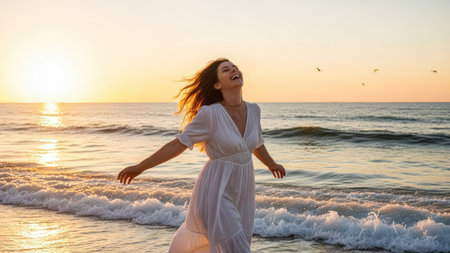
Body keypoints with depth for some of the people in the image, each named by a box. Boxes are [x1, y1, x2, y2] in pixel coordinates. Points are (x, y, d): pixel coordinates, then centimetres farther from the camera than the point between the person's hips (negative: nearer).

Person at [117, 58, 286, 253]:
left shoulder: (253, 110, 0)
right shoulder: (210, 113, -17)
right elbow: (178, 144, -12)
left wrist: (271, 164, 36)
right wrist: (140, 167, -12)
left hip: (241, 193, 7)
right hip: (216, 194, -6)